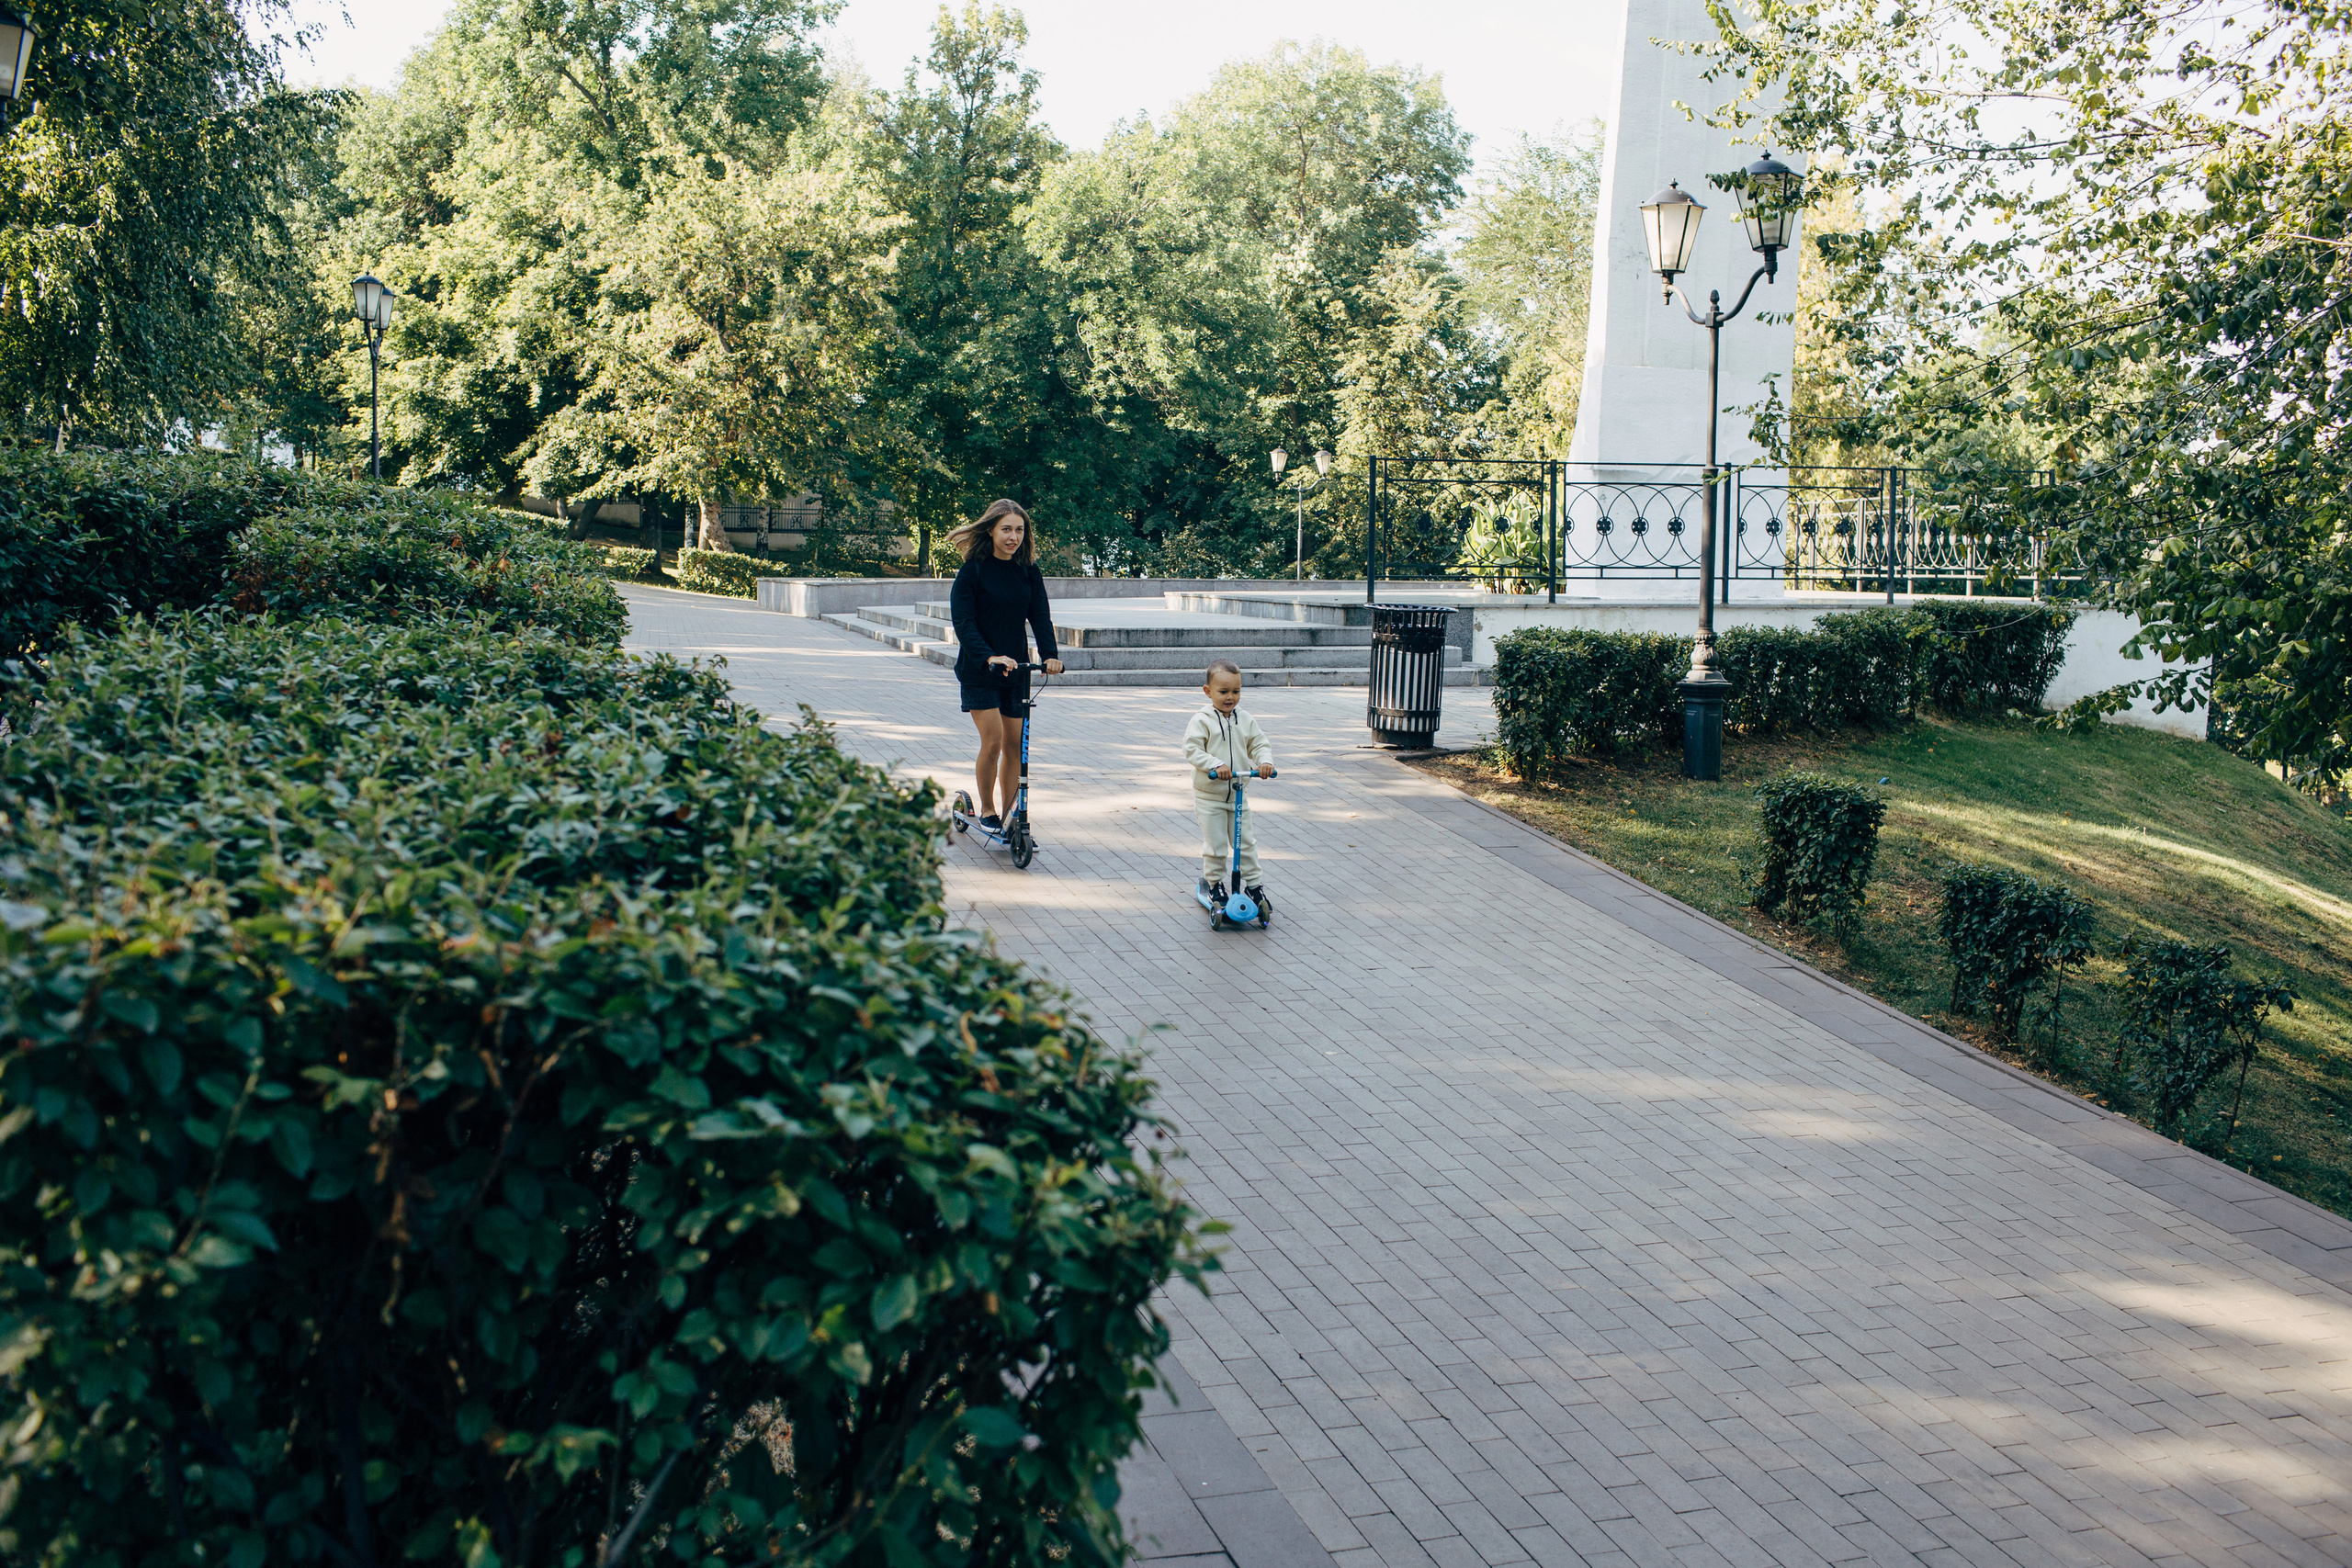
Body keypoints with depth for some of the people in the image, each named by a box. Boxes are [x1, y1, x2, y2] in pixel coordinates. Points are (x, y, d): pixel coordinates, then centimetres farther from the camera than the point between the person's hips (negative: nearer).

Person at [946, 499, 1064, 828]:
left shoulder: (1029, 572, 5)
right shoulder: (972, 571, -8)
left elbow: (1040, 617, -2)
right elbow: (963, 622, -15)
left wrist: (1051, 655, -20)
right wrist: (989, 657, -30)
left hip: (1016, 668, 4)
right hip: (979, 670, -4)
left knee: (1014, 743, 5)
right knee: (993, 740, -12)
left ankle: (1009, 815, 15)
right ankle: (986, 810, 7)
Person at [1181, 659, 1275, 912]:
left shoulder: (1245, 720, 3)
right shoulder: (1202, 720, -12)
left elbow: (1260, 744, 4)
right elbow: (1192, 749, -19)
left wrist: (1265, 761, -17)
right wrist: (1215, 765, -31)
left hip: (1238, 794, 4)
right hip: (1209, 795, -4)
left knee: (1246, 841, 9)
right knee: (1215, 843, 2)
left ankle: (1253, 883, 21)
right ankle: (1214, 884, 19)